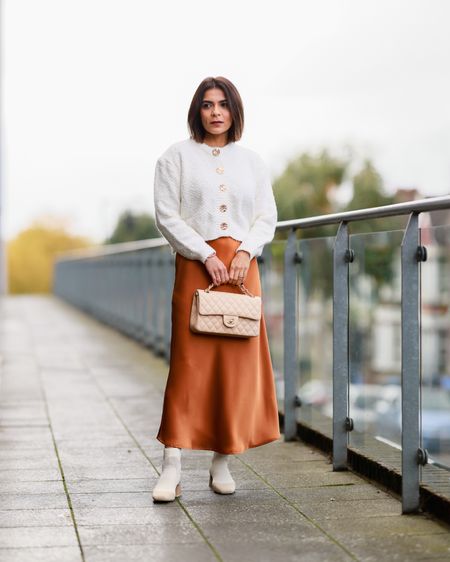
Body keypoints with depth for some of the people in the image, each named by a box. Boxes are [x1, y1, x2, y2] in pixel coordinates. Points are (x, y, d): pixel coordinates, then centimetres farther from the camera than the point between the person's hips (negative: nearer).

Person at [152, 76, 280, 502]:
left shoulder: (251, 161, 14)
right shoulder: (177, 156, 5)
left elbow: (267, 217, 12)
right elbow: (166, 215, -2)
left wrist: (245, 251, -7)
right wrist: (207, 255, -11)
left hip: (242, 267, 3)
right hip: (195, 265, -3)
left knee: (238, 363, 2)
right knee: (189, 362, -8)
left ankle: (223, 461, 11)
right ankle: (172, 466, -7)